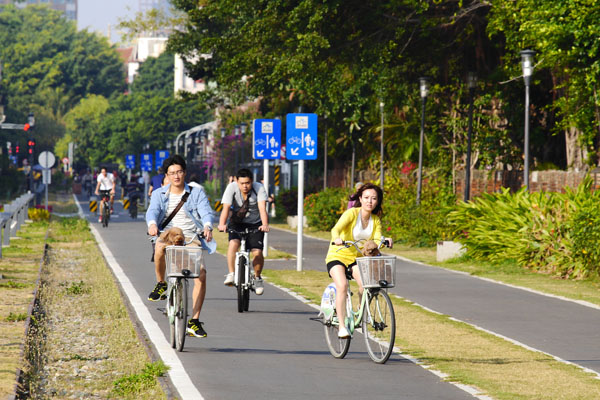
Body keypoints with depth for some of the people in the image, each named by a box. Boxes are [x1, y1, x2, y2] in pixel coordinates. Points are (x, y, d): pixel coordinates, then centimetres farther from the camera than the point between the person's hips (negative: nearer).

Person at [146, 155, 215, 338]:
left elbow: (206, 212, -6)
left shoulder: (197, 193, 9)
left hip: (190, 237, 0)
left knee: (201, 275, -21)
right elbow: (152, 211, -7)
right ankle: (161, 284, -10)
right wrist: (152, 224, -31)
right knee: (160, 247, -39)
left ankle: (194, 322, -14)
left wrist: (207, 227, -29)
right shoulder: (159, 194, 11)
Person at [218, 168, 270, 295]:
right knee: (233, 243, -29)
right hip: (237, 223, 0)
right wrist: (222, 224, -46)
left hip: (256, 224, 0)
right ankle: (231, 274, -23)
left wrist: (265, 225, -50)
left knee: (257, 252, -15)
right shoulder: (232, 187, -18)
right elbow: (226, 207, -28)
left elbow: (262, 208, -31)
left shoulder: (259, 188, -19)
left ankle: (257, 278, 9)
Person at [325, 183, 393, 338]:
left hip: (357, 258, 4)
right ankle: (342, 326, -25)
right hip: (338, 255, -4)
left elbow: (377, 239, -9)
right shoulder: (351, 213, -14)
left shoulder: (376, 220, 3)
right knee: (342, 285, -29)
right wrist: (337, 239, -51)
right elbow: (336, 229, -29)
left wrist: (385, 241, -32)